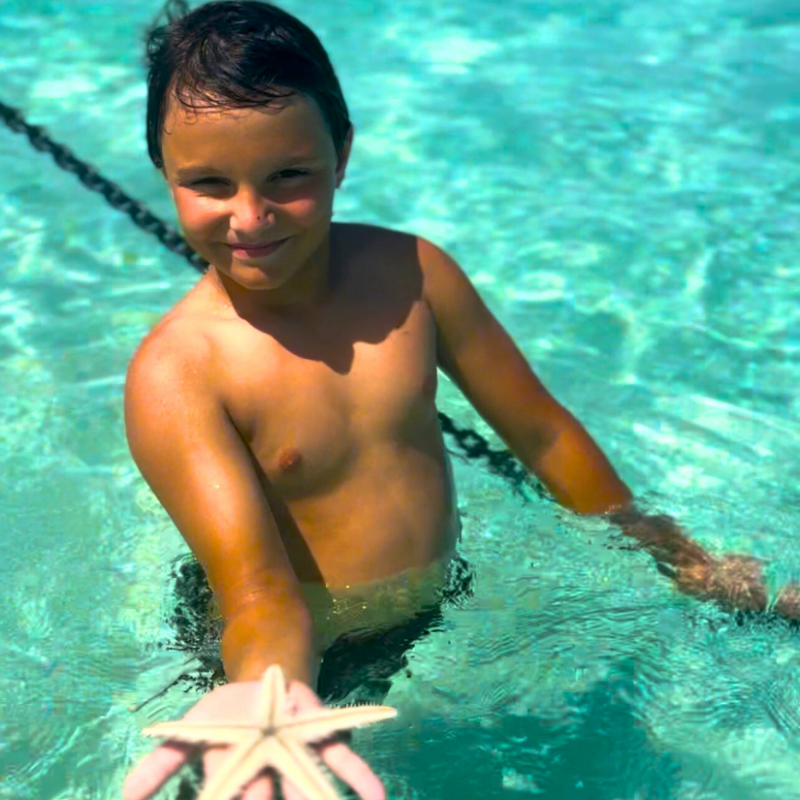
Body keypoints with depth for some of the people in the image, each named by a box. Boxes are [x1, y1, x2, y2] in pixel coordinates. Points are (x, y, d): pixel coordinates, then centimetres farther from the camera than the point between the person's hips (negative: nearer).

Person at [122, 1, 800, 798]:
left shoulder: (408, 271, -12)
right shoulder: (174, 375, -25)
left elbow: (542, 432, -1)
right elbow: (259, 595, -32)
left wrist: (679, 557, 8)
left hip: (443, 612, 4)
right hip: (308, 668, -3)